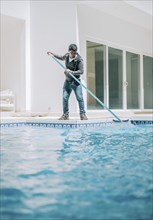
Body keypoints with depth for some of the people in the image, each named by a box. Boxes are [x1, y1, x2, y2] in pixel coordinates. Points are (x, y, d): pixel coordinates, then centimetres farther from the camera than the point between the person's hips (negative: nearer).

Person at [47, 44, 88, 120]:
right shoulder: (67, 55, 1)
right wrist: (53, 54, 22)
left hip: (76, 82, -5)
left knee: (80, 98, -11)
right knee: (65, 98, 3)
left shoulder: (79, 60, -17)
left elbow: (81, 71, -24)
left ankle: (83, 114, -4)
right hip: (67, 81, 5)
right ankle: (65, 115, 13)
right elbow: (62, 58, 25)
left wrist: (71, 72, -34)